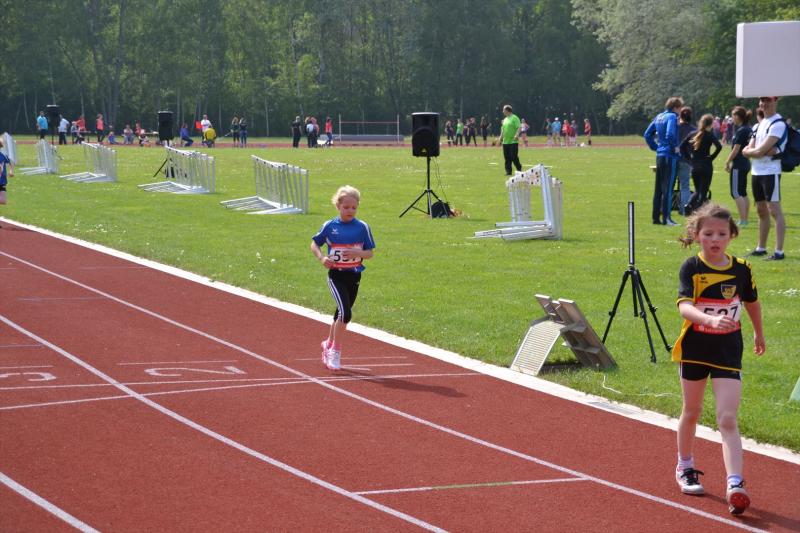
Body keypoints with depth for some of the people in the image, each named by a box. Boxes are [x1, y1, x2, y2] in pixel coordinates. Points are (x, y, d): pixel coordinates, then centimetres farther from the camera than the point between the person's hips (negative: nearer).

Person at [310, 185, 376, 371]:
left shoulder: (362, 227, -3)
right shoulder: (330, 226, -5)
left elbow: (370, 253, 0)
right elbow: (314, 244, 6)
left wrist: (357, 253, -20)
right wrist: (322, 258, -12)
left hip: (354, 276, 3)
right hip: (336, 275, -3)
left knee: (341, 314, 14)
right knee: (345, 313, -17)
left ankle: (329, 344, 36)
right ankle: (335, 350, -5)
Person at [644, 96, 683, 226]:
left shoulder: (659, 116, 13)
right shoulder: (672, 117, -12)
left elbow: (647, 134, 16)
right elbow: (670, 135, -27)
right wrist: (675, 147, -13)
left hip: (659, 155, 8)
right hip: (670, 156, -8)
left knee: (658, 188, 12)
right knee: (668, 187, -5)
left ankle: (656, 217, 15)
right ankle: (666, 218, -4)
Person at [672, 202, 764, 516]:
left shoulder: (741, 269, -5)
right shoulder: (691, 268, -13)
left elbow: (752, 302, 15)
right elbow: (684, 306, -29)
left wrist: (759, 334, 27)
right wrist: (711, 320, -47)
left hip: (728, 350, 0)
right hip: (695, 348, 0)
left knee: (727, 419, -10)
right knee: (691, 412, 18)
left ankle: (735, 484, -18)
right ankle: (685, 468, 39)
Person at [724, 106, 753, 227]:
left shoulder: (741, 131, -16)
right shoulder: (749, 130, 10)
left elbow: (735, 150, -16)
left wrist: (727, 162, -5)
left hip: (738, 166, -9)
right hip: (745, 164, 9)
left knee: (736, 193, -6)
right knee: (743, 193, 14)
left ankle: (742, 220, -10)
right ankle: (745, 219, 17)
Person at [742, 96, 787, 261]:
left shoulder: (778, 124, -12)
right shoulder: (759, 125, 16)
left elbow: (761, 150, -20)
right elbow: (747, 151, 8)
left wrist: (751, 151, 0)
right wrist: (764, 151, -10)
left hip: (770, 172, -9)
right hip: (756, 173, 9)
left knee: (775, 210, -11)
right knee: (761, 211, 16)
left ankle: (779, 251, -13)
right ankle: (761, 248, 25)